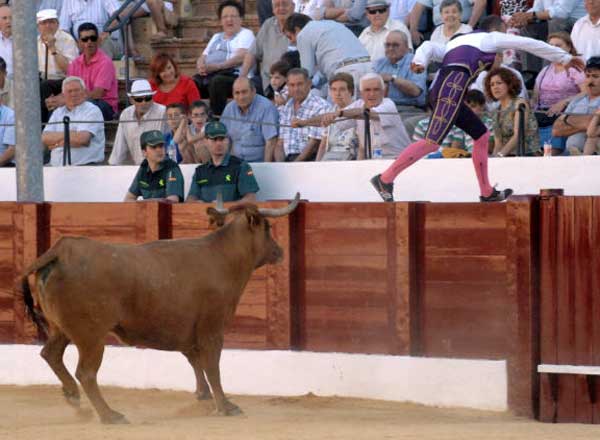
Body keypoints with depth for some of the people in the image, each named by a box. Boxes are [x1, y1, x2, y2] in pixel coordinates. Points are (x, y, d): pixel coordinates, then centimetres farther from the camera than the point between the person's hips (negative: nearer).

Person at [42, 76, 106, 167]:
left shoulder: (92, 111, 2)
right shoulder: (58, 112, 20)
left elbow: (82, 139, -12)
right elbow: (45, 139, 7)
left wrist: (56, 143, 1)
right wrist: (68, 134, -5)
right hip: (57, 167, 5)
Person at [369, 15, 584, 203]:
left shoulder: (456, 42, 35)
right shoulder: (490, 38, 18)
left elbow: (429, 46, 19)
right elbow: (530, 44, 20)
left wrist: (420, 61, 0)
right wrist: (565, 58, 25)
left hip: (441, 93, 9)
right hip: (452, 87, -9)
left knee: (482, 135, 17)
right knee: (432, 142, -15)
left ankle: (486, 192, 18)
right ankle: (385, 179, -18)